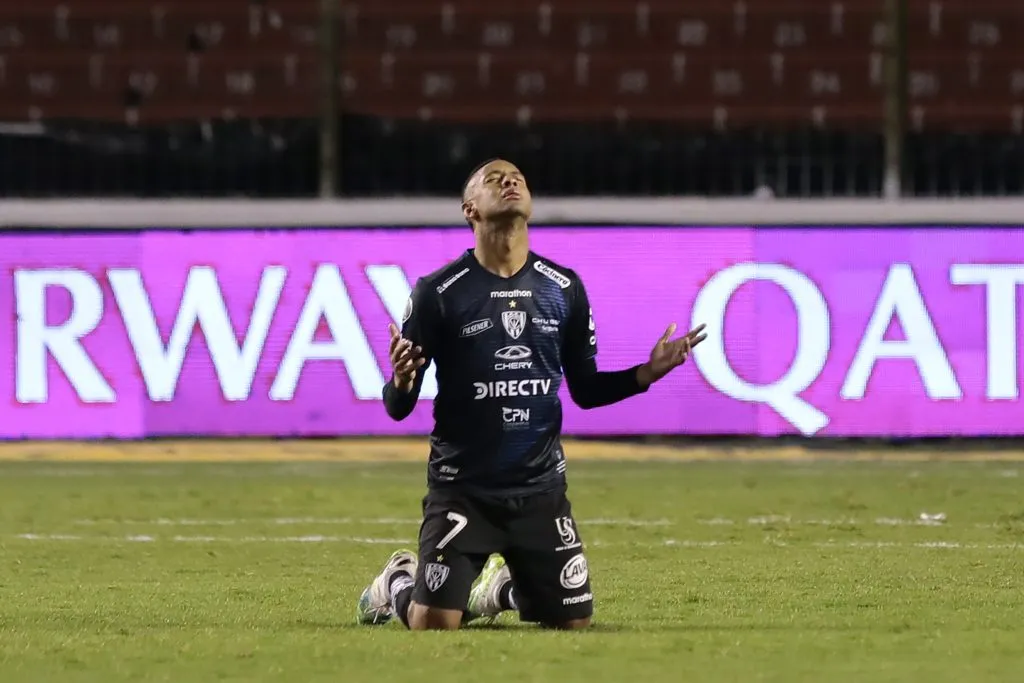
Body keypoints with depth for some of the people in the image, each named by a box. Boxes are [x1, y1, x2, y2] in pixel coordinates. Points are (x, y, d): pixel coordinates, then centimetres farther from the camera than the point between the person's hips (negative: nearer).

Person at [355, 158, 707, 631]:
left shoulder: (564, 289, 4)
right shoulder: (438, 292, -7)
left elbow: (586, 390, 11)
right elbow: (398, 407, -6)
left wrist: (646, 373, -6)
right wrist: (401, 382, -29)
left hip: (541, 486, 3)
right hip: (462, 487, -3)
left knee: (573, 621, 1)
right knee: (434, 624, -15)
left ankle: (502, 587, 33)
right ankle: (399, 583, 21)